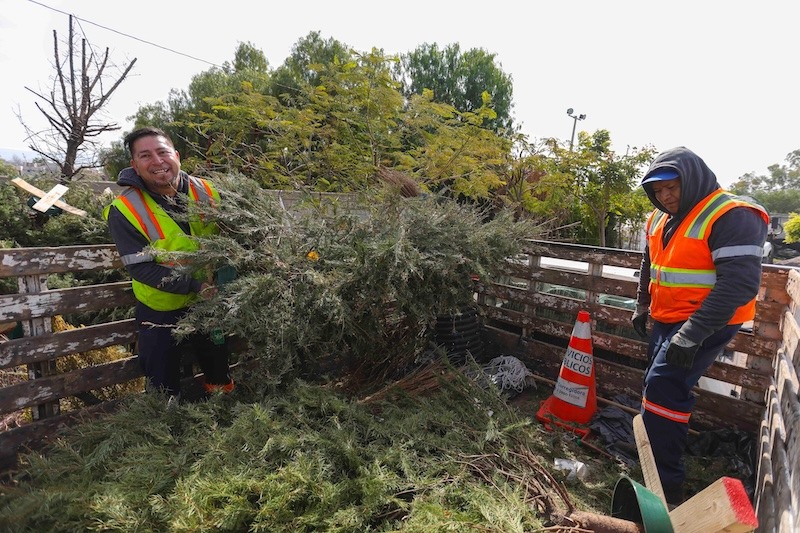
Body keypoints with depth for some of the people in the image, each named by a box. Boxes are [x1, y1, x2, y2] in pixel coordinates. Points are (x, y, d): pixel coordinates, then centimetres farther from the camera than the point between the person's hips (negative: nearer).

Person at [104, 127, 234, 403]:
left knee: (220, 377, 22)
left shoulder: (206, 192, -9)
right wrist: (195, 285, -29)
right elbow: (141, 268, -20)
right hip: (162, 313, -3)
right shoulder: (124, 210, -18)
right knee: (165, 389, 16)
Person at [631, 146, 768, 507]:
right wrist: (642, 307, 21)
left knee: (663, 391, -15)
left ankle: (666, 489, -2)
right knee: (658, 387, 16)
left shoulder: (732, 216, -18)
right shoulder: (659, 219, 8)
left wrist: (691, 336, -28)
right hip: (665, 321, 9)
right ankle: (653, 468, 35)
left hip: (705, 325, -8)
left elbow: (740, 283, -26)